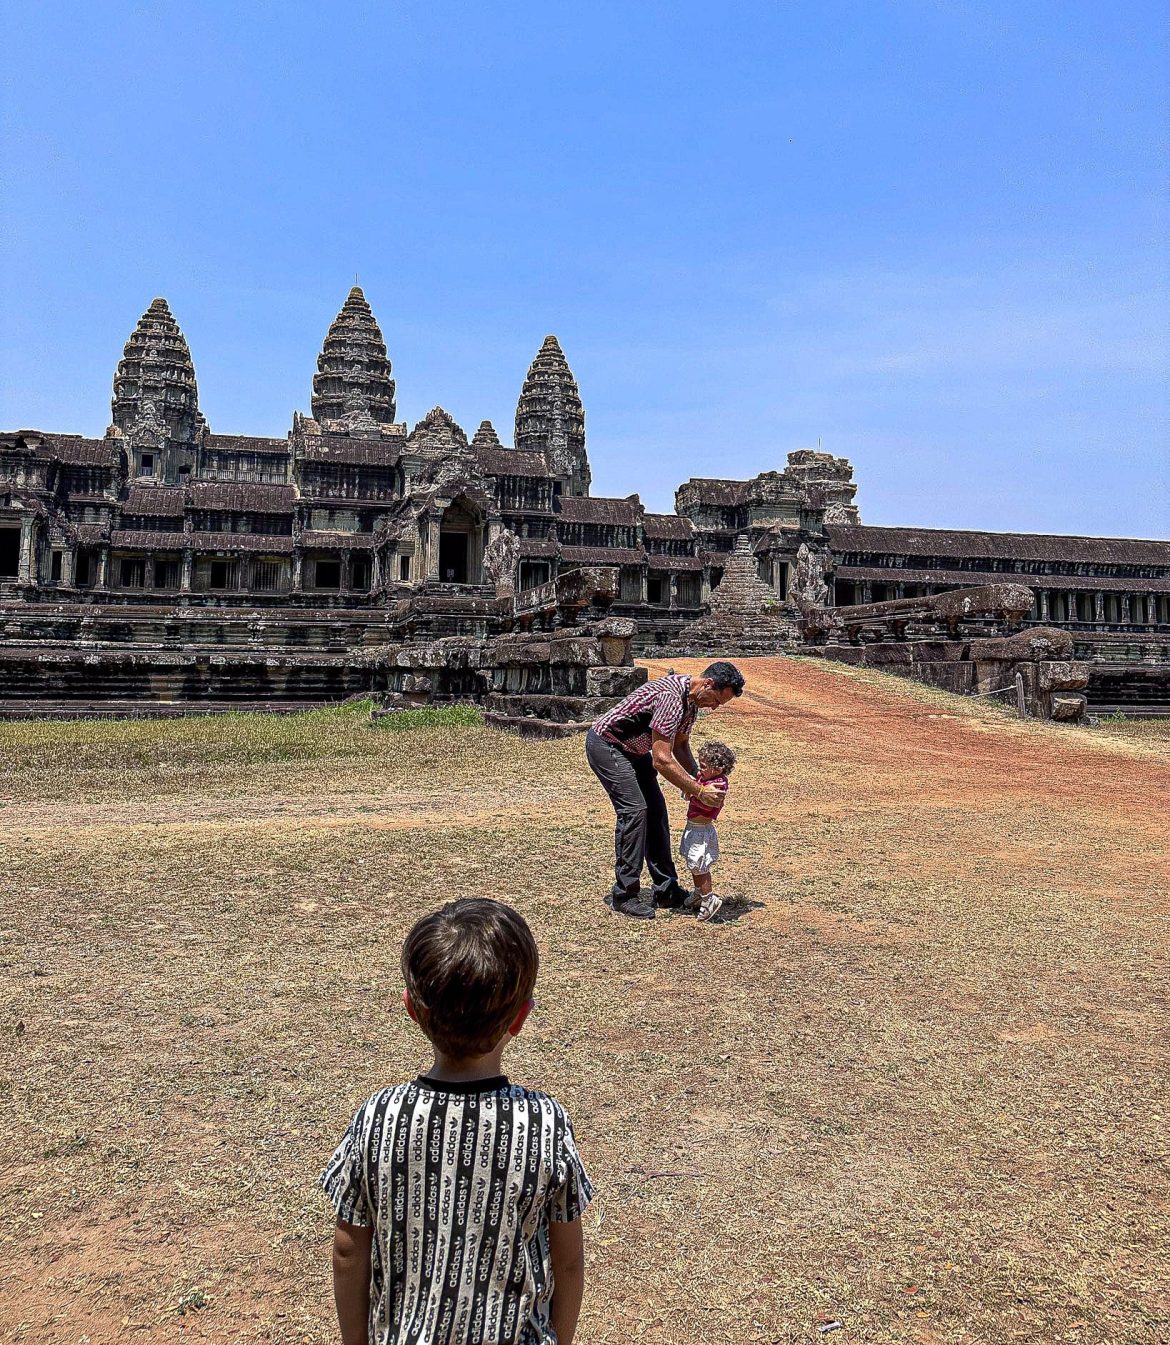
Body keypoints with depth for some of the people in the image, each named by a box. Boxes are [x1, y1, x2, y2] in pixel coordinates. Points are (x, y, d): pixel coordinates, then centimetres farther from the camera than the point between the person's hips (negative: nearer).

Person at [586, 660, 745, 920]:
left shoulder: (692, 699, -1)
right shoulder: (671, 697, -32)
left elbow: (680, 745, 12)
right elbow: (662, 761, -33)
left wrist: (699, 777, -3)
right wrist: (699, 791, -28)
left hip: (633, 749, 10)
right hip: (605, 743, -10)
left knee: (655, 809, 7)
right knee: (634, 809, -17)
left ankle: (666, 889, 14)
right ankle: (624, 895, -9)